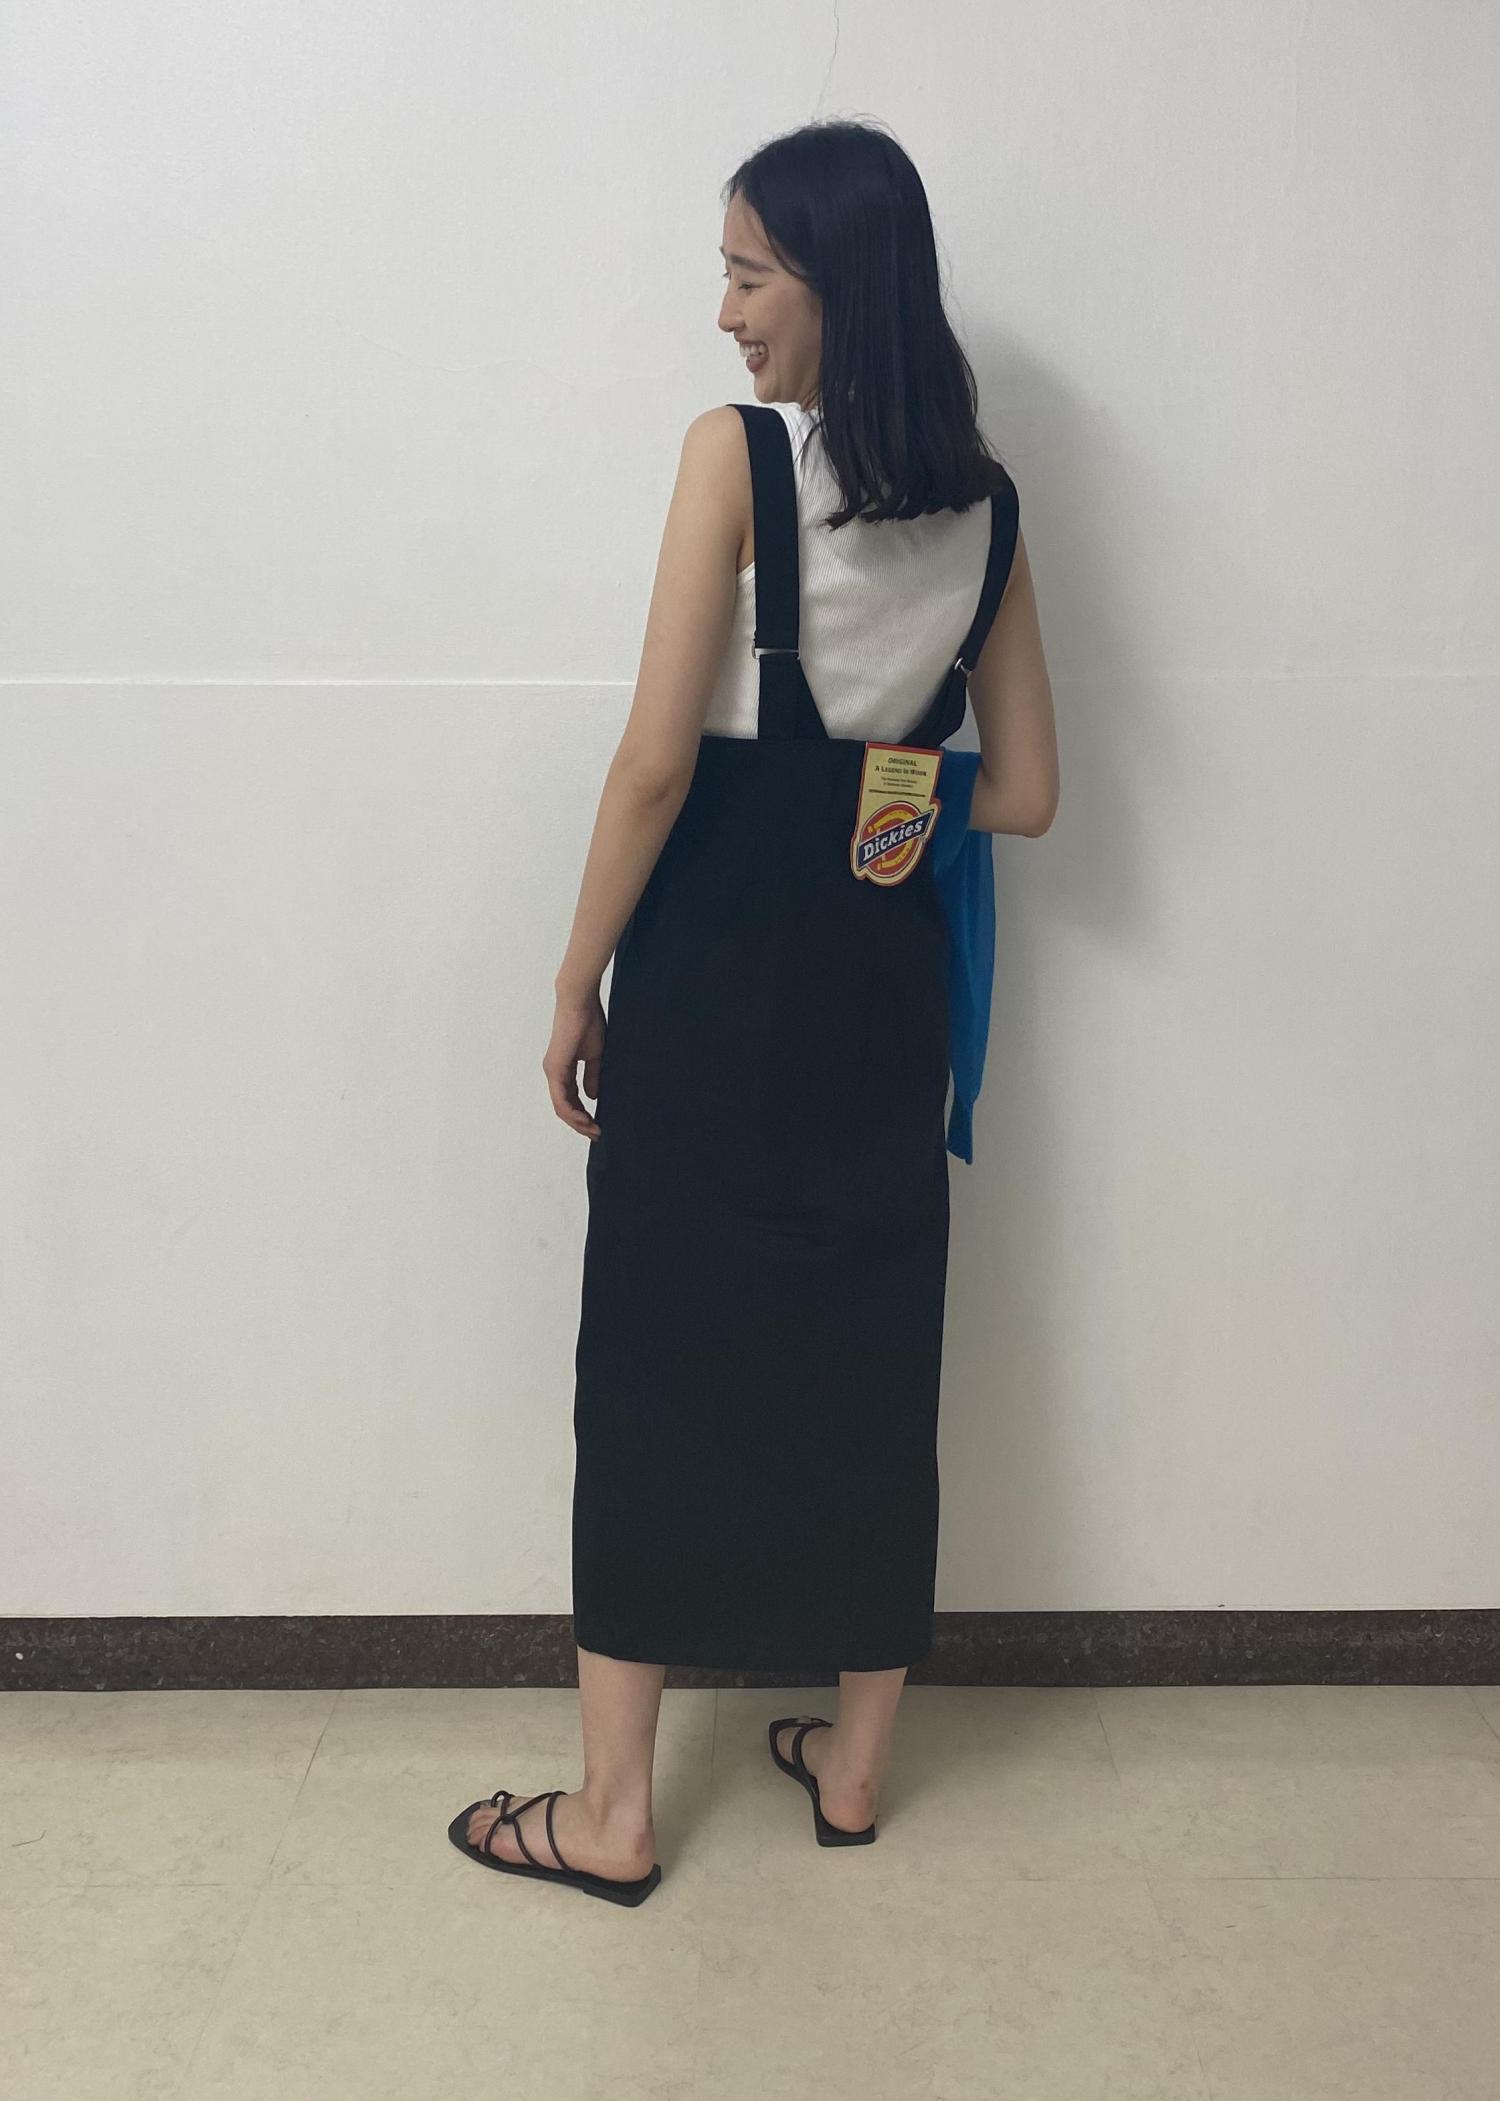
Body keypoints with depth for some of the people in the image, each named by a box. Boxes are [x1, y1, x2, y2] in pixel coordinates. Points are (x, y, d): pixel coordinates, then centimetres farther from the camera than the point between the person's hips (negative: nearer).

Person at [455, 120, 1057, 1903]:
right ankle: (852, 1760, 31)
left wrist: (577, 986, -5)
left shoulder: (736, 452, -8)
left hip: (715, 971, -5)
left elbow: (659, 759, -14)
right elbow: (1025, 794, 8)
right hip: (884, 974, 5)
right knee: (868, 1356, 14)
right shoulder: (984, 500, 7)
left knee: (657, 1368, 6)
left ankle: (612, 1810, 19)